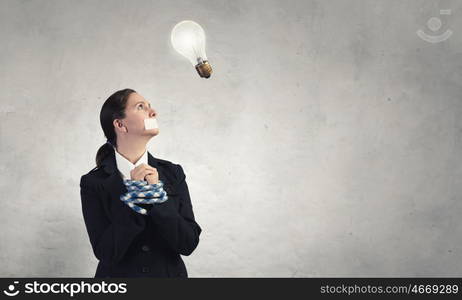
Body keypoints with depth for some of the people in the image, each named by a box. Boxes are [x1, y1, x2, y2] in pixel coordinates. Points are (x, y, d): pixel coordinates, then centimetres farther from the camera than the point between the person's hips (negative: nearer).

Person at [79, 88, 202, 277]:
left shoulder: (173, 173, -5)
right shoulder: (94, 182, -12)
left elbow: (189, 244, -12)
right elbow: (105, 253, -19)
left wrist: (157, 195, -22)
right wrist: (133, 196, -23)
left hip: (169, 272, 3)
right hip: (118, 274, -2)